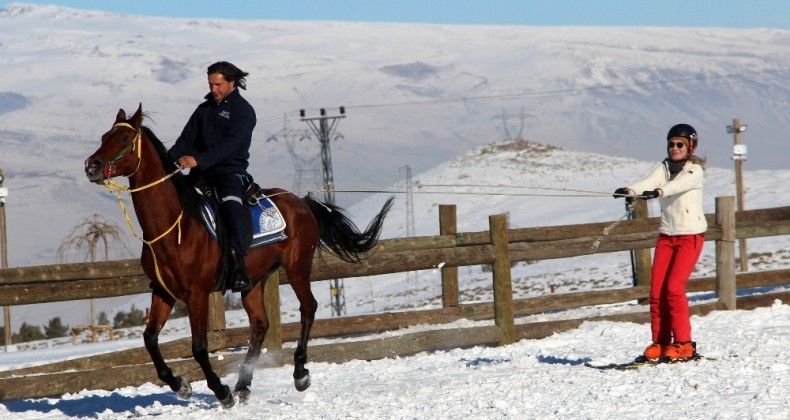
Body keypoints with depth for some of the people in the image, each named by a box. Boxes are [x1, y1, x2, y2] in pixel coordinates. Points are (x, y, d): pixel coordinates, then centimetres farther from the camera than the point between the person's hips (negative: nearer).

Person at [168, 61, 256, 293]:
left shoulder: (243, 111, -2)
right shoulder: (204, 110, 18)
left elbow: (231, 144, -16)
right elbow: (187, 139, 13)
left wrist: (199, 160, -28)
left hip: (230, 172, -7)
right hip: (201, 174, 7)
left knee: (232, 205, -34)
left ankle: (239, 267, -47)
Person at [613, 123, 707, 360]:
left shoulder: (695, 170, -6)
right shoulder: (664, 168, 7)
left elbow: (678, 185, -28)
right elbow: (649, 182, -13)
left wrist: (659, 192, -48)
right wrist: (630, 190, -35)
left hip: (691, 235, -5)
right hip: (667, 235, 5)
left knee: (674, 287, -16)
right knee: (657, 289, -4)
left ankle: (683, 343, -8)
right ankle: (660, 342, 5)